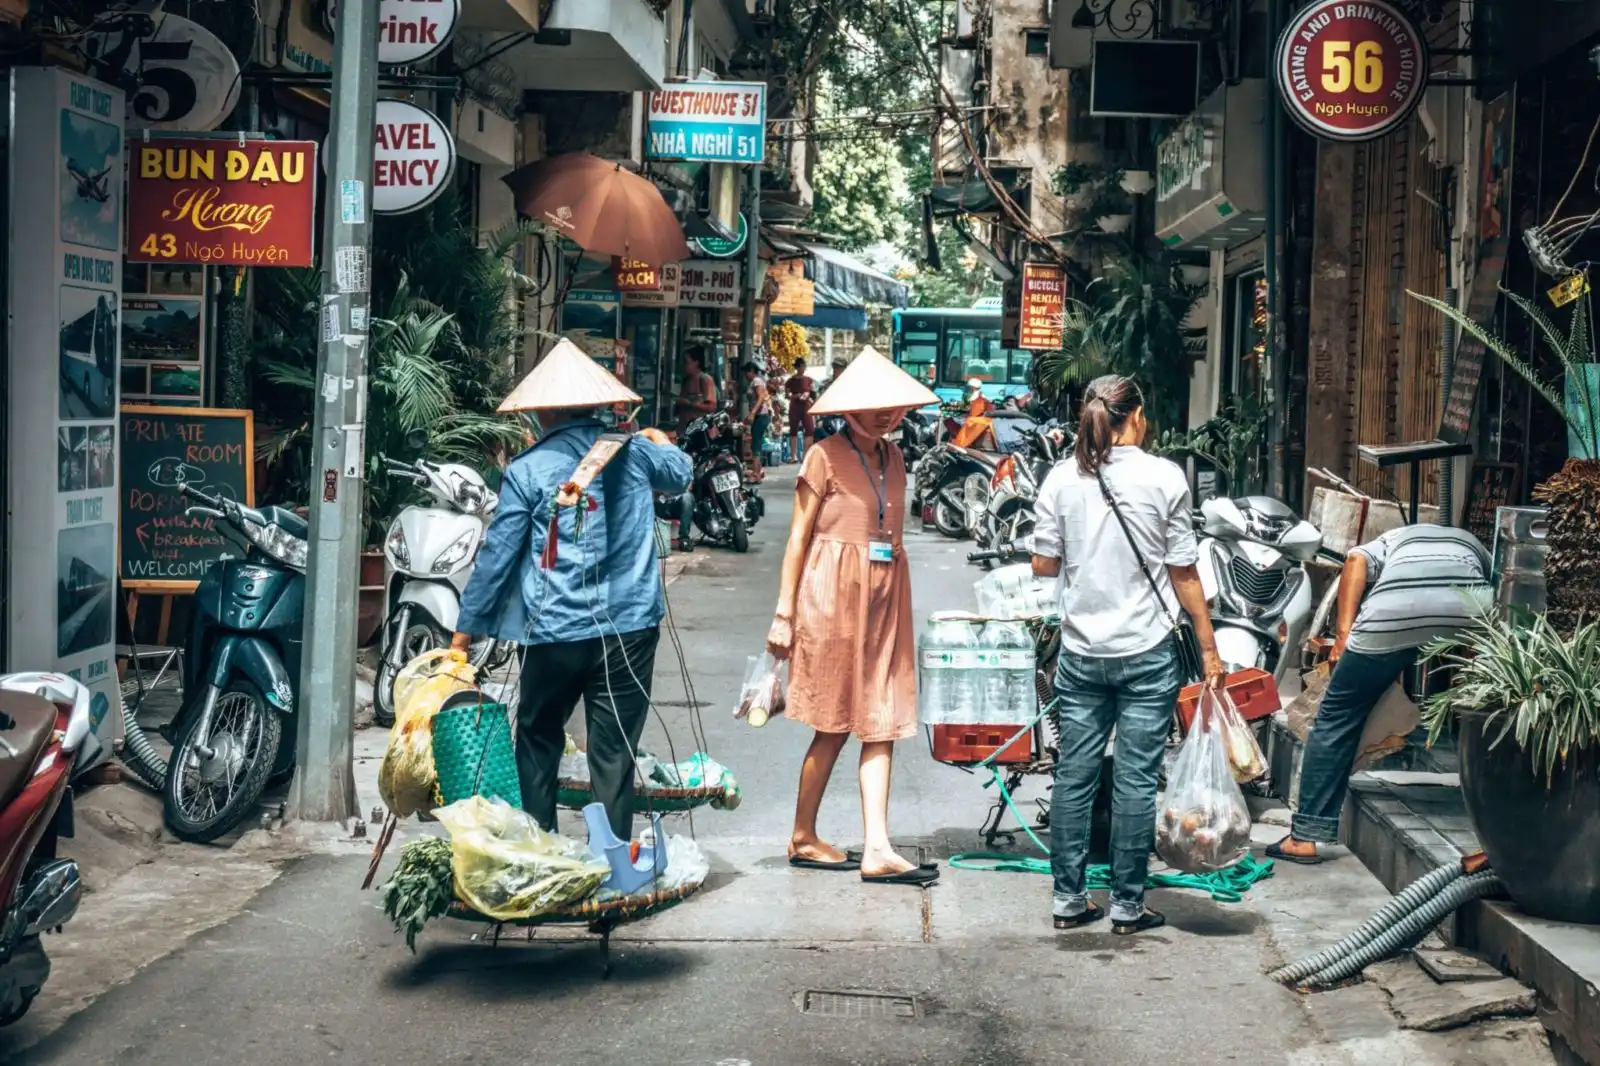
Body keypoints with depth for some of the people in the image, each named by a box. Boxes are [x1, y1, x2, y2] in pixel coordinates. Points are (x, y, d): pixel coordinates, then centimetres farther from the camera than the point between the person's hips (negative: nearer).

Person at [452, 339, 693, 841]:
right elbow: (680, 474, 26)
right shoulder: (632, 450, 4)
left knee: (538, 740, 19)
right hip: (629, 627, 1)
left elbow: (497, 555, -3)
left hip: (555, 631, -1)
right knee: (614, 753, 4)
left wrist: (466, 627, 5)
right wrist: (659, 440, 48)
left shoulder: (526, 471, -4)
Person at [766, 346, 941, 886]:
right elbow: (798, 537, -7)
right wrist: (784, 613, -10)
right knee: (834, 725, 1)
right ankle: (803, 838, 16)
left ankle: (877, 850, -3)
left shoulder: (892, 457, 12)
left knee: (882, 723, -1)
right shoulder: (826, 456, -6)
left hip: (885, 597, 6)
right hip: (834, 595, -6)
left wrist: (896, 598, 15)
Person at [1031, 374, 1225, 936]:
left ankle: (1068, 899, 16)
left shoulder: (1062, 478, -1)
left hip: (1081, 652, 3)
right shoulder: (1165, 477, -7)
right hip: (1147, 652, -3)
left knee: (1074, 774, 10)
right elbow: (1183, 572, -5)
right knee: (1136, 779, 4)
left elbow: (1043, 564, 4)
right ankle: (1127, 905, 10)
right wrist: (1208, 647, 3)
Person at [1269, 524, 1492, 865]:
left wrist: (1343, 632, 6)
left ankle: (1305, 837, 7)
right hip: (1471, 608, 1)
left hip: (1395, 610, -1)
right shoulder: (1474, 545, 43)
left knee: (1337, 717, 10)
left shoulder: (1394, 538, 38)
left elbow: (1357, 561, 15)